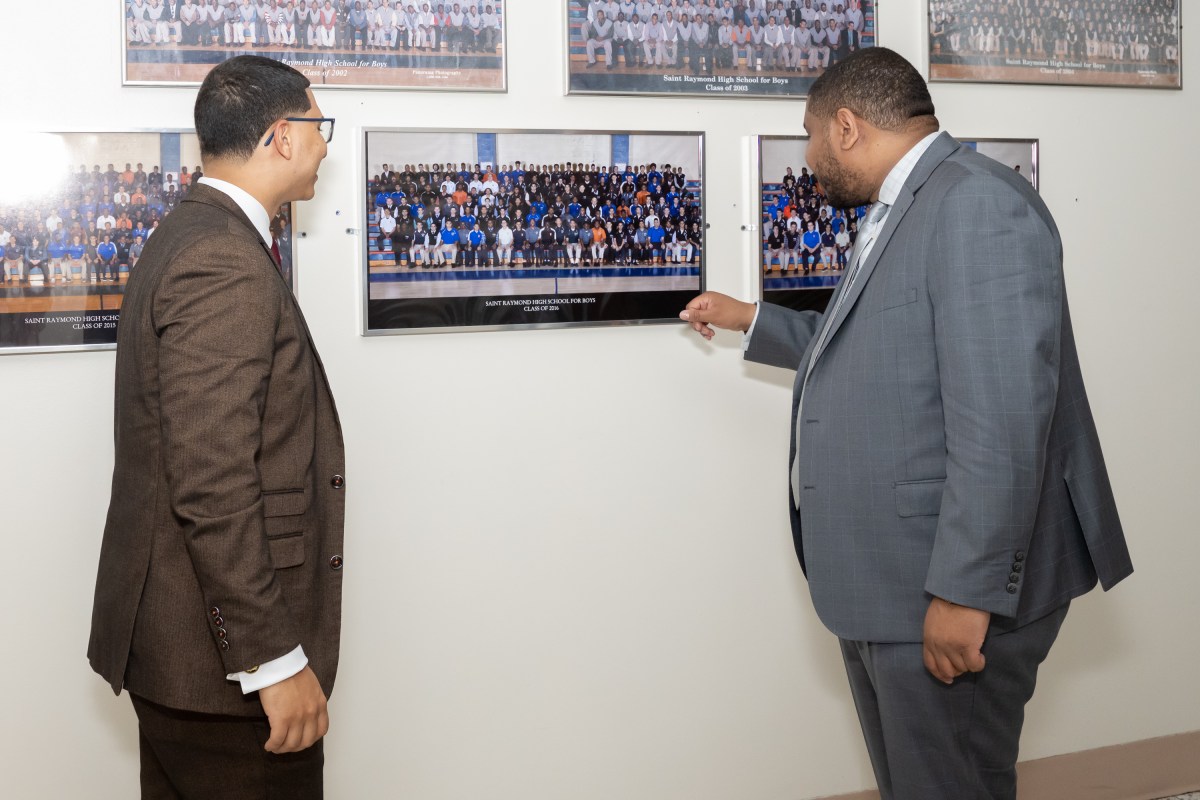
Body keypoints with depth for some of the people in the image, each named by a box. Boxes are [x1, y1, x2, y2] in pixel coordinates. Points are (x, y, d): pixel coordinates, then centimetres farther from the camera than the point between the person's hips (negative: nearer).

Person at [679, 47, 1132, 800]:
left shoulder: (978, 204, -17)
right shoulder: (902, 212, 15)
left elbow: (1000, 413, -25)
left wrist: (965, 592, -25)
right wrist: (749, 319, 37)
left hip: (952, 594, -10)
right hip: (884, 590, 10)